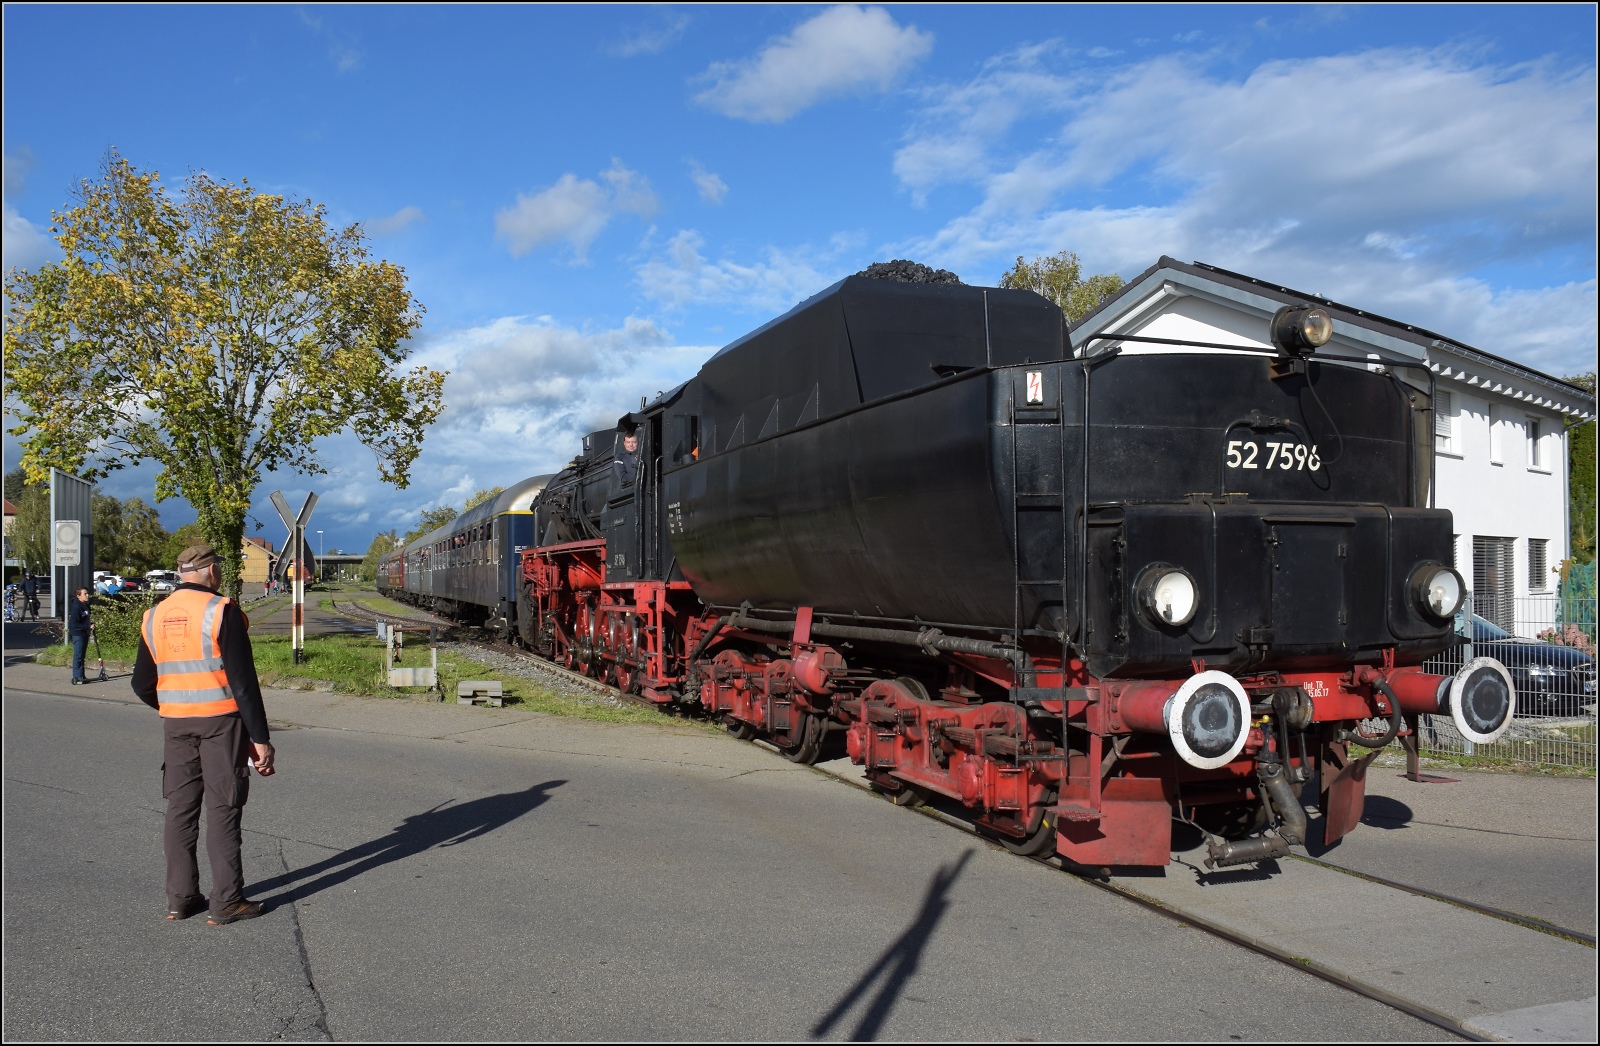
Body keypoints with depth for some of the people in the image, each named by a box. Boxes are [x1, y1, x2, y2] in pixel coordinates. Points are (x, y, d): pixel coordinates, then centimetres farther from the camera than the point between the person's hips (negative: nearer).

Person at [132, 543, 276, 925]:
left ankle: (180, 899, 20)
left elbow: (142, 684, 11)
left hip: (176, 723, 5)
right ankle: (226, 903, 4)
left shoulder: (154, 617, 6)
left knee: (180, 809, 13)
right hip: (221, 721, -5)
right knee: (222, 811, 0)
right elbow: (243, 681, -15)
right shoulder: (221, 611, -12)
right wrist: (260, 738, -12)